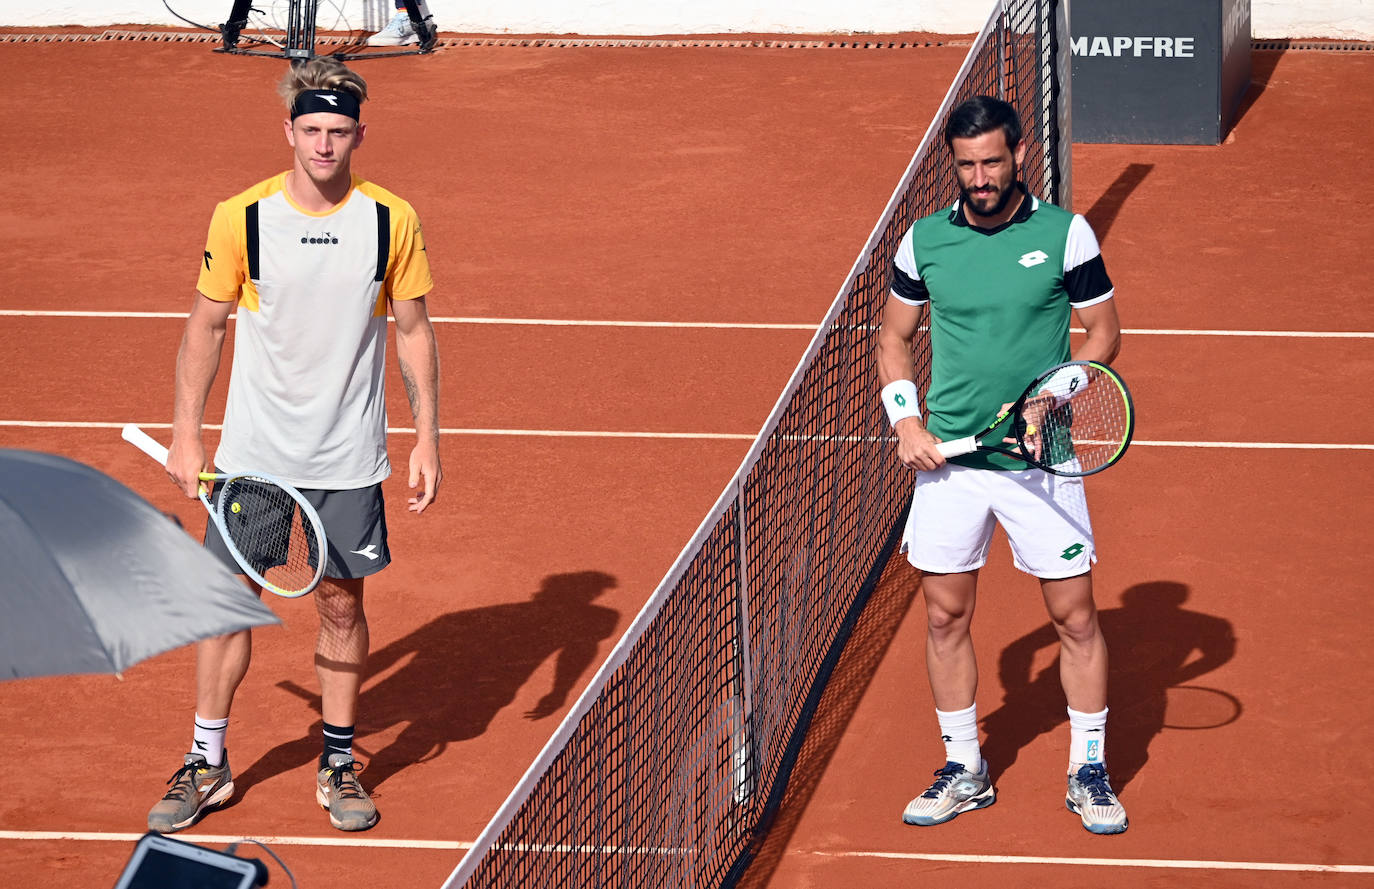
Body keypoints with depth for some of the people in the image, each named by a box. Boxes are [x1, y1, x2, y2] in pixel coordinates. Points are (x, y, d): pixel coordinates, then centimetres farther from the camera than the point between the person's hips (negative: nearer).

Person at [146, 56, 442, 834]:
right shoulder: (240, 219, -8)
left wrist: (428, 439, 0)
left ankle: (340, 764, 21)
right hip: (253, 451, 0)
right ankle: (208, 764, 17)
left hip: (350, 457, 0)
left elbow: (414, 331, 3)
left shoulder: (392, 221, -6)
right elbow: (207, 327, 2)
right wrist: (185, 438, 0)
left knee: (342, 603, 7)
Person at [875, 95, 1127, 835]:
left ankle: (1089, 773, 14)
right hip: (947, 458, 2)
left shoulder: (1066, 234, -5)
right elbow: (894, 336, 14)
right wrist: (905, 418, -1)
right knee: (945, 615, 7)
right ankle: (963, 771, 21)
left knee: (1074, 615, 1)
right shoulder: (925, 241, 2)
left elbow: (1103, 333, 2)